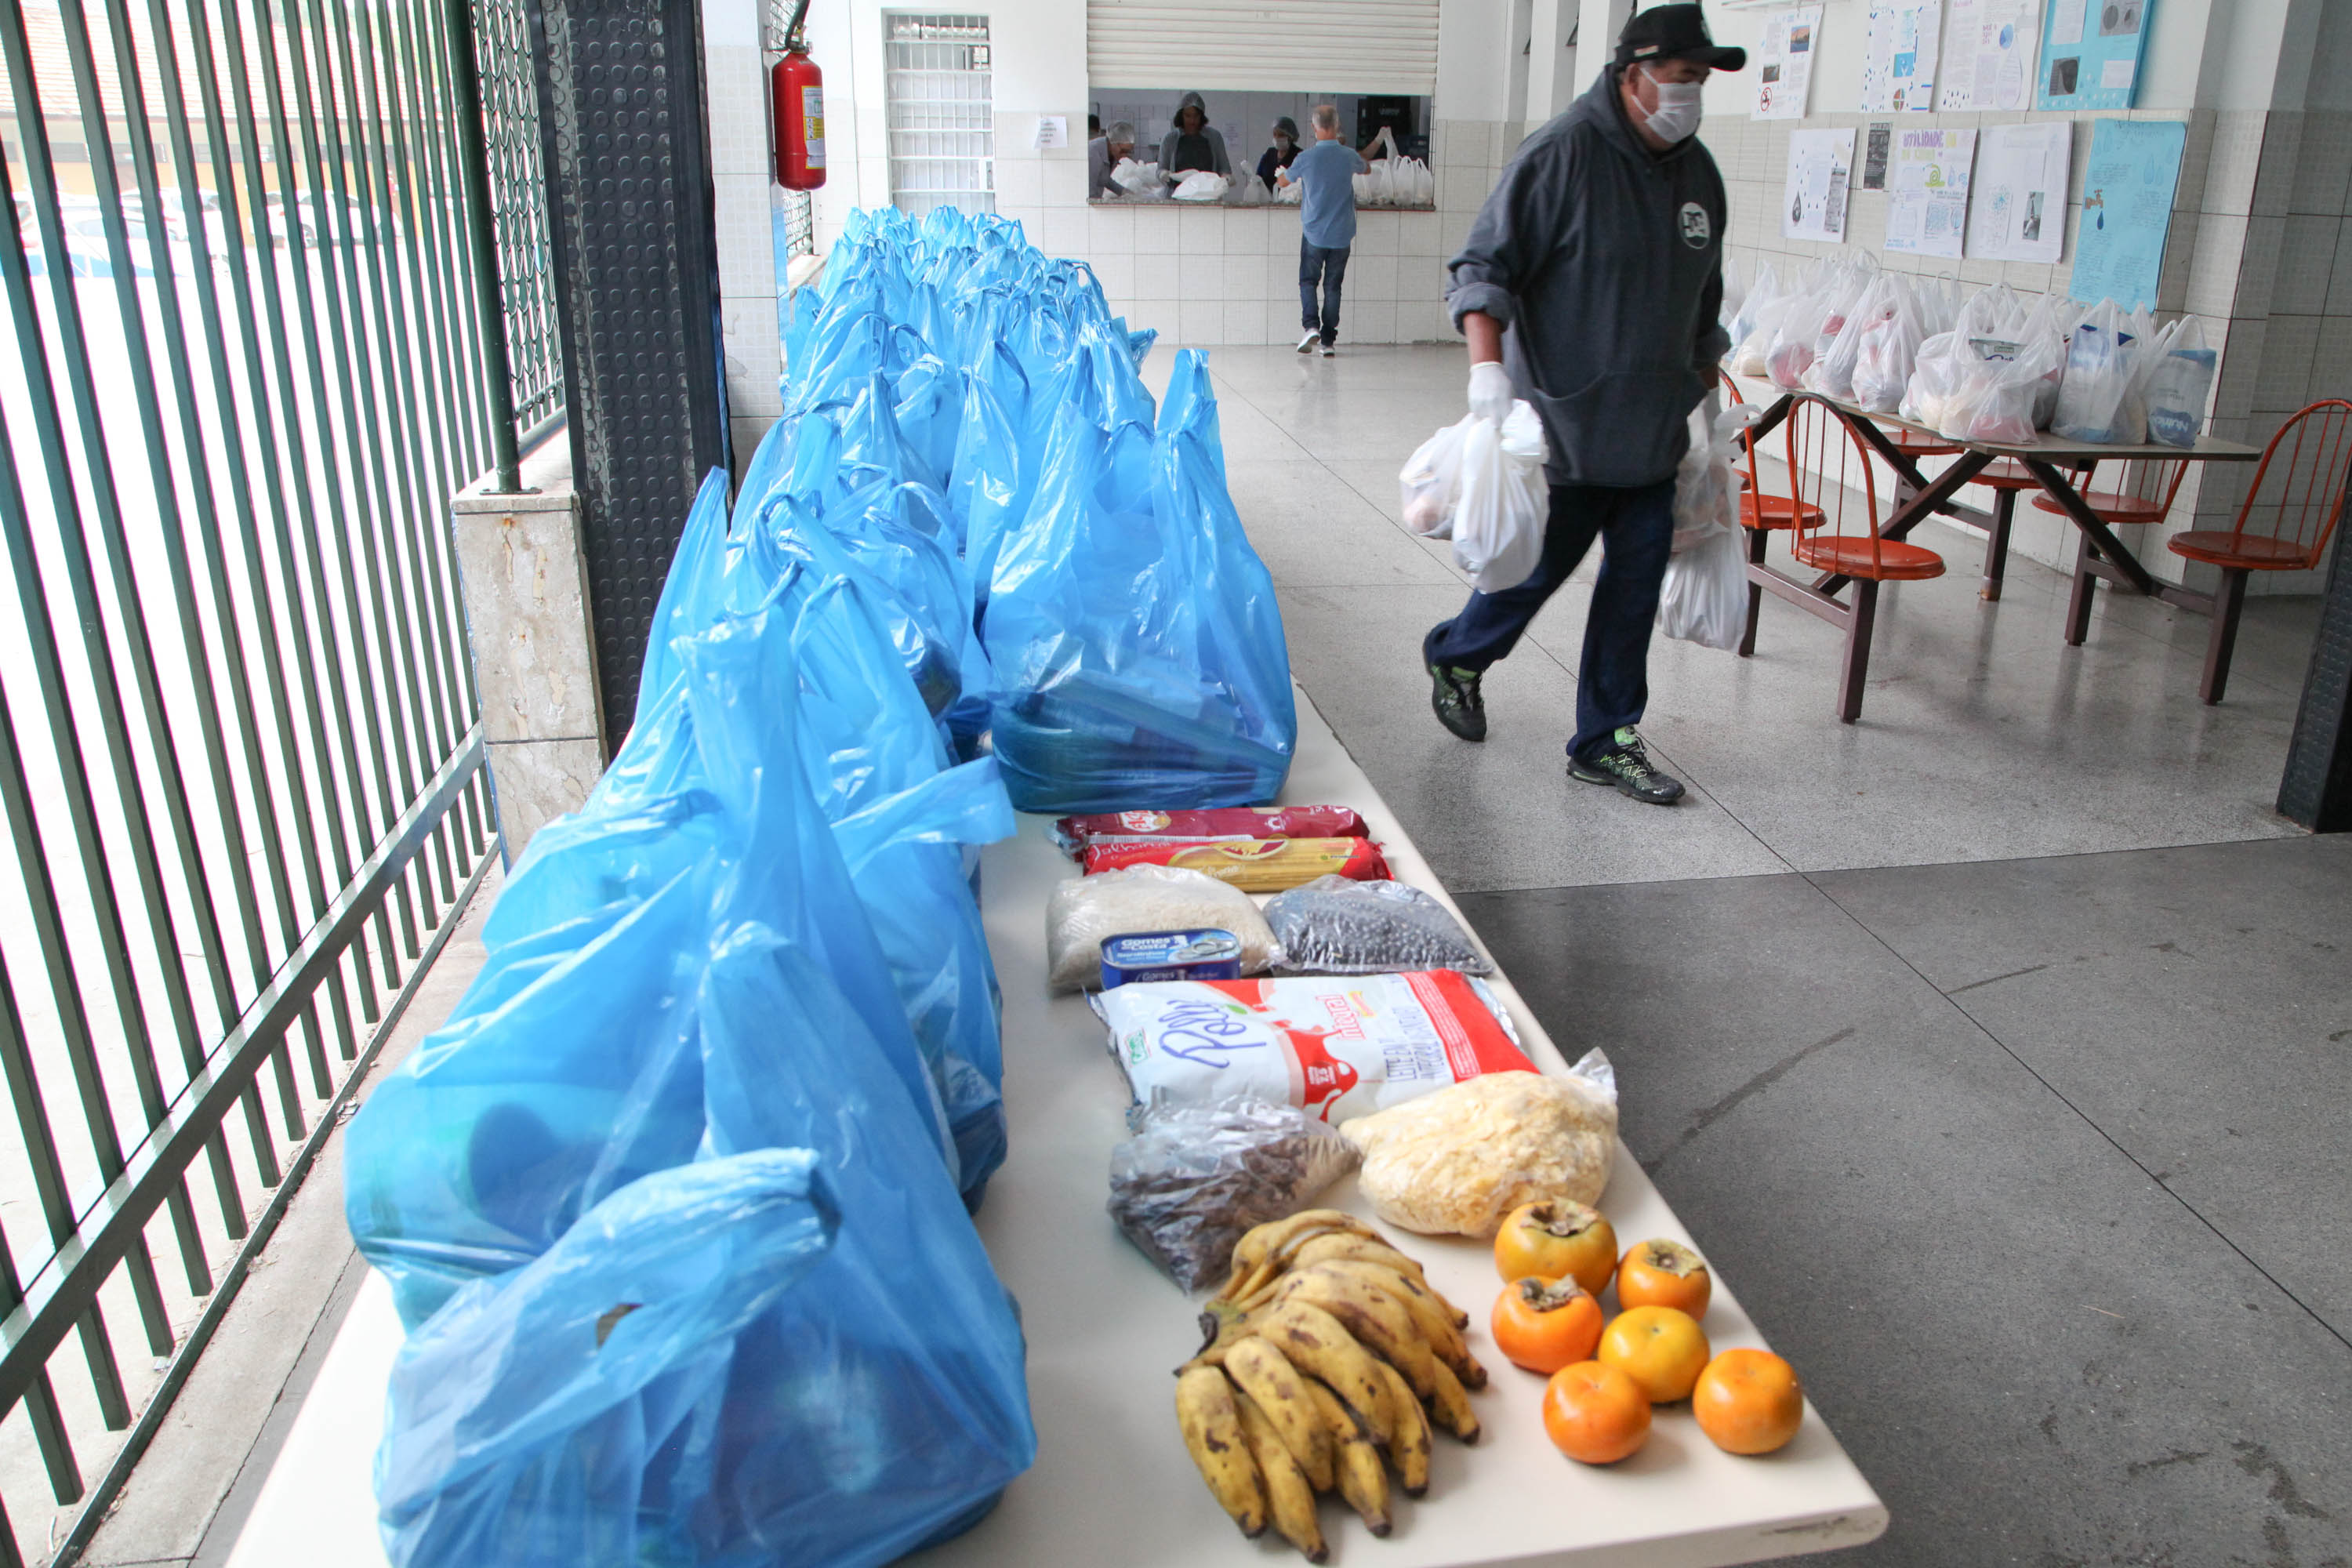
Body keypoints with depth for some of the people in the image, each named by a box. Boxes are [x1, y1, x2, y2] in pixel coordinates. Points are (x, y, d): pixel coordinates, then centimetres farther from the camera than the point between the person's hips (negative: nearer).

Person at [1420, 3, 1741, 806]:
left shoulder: (1698, 172, 12)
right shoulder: (1562, 154, -10)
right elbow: (1483, 267, -13)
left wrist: (1706, 394, 25)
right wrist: (1489, 369, -24)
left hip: (1653, 434, 7)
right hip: (1564, 428, -6)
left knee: (1637, 581, 4)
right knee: (1540, 565, 5)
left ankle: (1606, 741, 16)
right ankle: (1455, 656, 35)